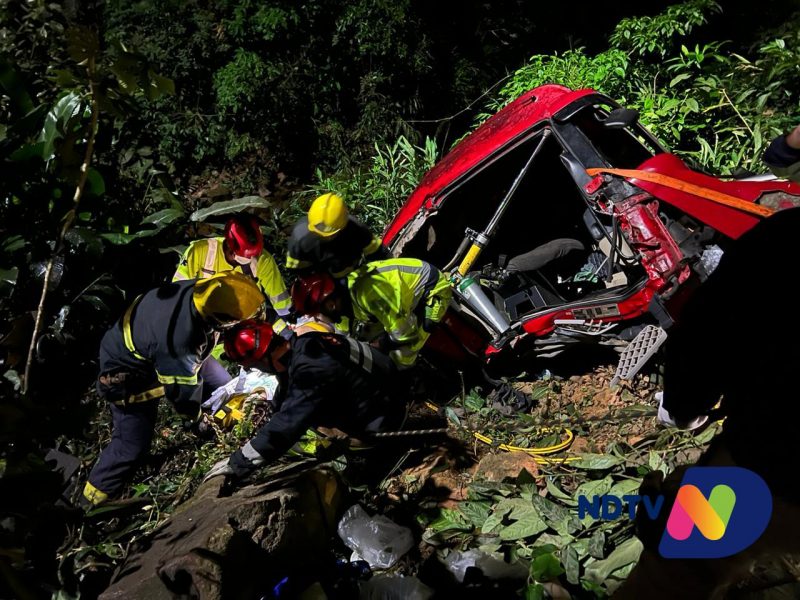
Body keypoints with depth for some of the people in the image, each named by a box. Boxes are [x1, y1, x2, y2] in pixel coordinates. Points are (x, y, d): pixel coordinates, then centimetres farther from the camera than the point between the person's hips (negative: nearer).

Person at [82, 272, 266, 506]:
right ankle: (97, 494, 21)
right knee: (133, 442, -3)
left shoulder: (199, 289, -27)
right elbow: (183, 388, -25)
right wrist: (199, 414, -6)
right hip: (129, 374, -7)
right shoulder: (177, 340, -46)